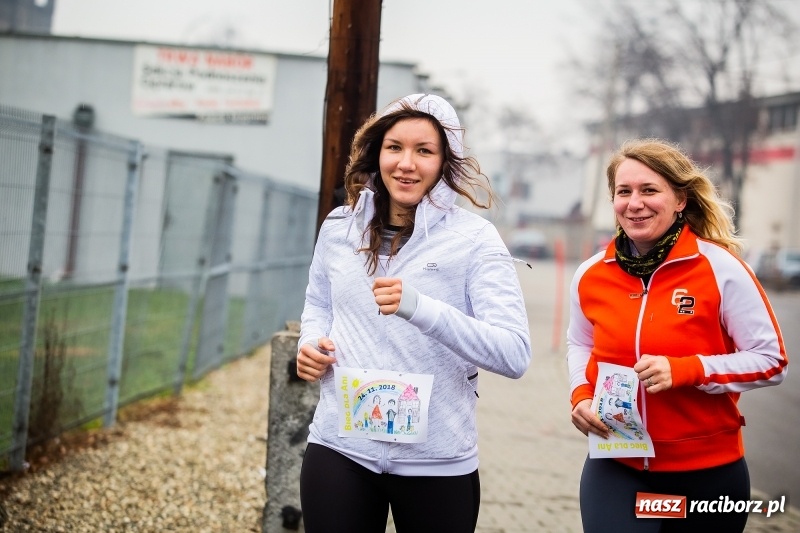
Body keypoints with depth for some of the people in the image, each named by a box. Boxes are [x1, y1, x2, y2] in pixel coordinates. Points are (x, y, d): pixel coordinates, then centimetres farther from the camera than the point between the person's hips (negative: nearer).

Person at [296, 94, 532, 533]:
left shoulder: (473, 237, -9)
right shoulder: (339, 227, 4)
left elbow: (514, 354, -18)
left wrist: (420, 307, -31)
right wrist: (311, 343, -1)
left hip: (437, 463, -2)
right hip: (339, 449, 3)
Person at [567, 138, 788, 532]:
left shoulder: (720, 269, -12)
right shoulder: (590, 276, -1)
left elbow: (771, 361, -9)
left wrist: (684, 370, -22)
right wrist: (581, 395, -2)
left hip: (707, 471, -2)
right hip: (616, 467, 2)